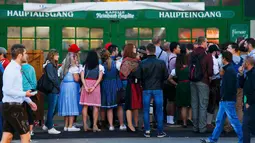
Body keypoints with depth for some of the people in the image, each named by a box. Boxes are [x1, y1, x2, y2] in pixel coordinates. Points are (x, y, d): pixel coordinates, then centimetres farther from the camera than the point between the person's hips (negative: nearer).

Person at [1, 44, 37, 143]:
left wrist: (29, 101, 18)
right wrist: (25, 94, -15)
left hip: (12, 106, 9)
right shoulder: (11, 69, -17)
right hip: (13, 107, -9)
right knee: (25, 135, -1)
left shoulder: (16, 68, 12)